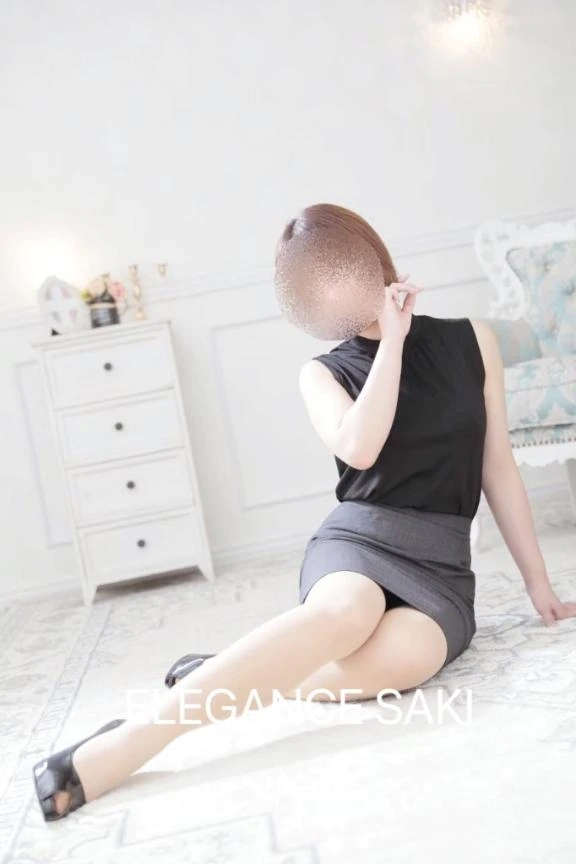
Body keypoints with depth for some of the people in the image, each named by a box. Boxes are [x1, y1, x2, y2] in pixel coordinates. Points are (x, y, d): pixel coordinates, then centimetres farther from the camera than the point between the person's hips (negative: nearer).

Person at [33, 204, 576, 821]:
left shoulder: (470, 340, 9)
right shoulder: (323, 373, 6)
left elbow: (498, 467, 11)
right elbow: (358, 448, -16)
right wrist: (392, 339, -8)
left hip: (441, 562, 2)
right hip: (359, 539, -2)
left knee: (397, 657, -36)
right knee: (344, 613, -40)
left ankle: (223, 684, -21)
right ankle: (130, 741, -37)